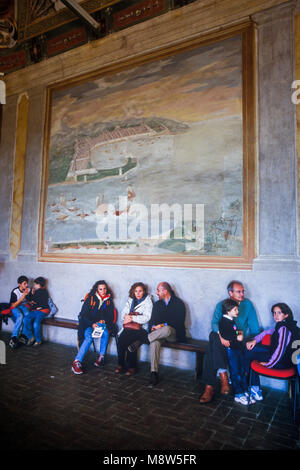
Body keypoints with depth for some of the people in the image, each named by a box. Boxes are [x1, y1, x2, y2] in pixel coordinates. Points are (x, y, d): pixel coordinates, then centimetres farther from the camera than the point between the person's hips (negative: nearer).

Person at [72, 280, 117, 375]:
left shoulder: (108, 301, 10)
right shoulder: (90, 298, 0)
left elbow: (111, 316, 13)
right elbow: (83, 314, -4)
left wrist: (104, 321, -8)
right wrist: (92, 324, -18)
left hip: (102, 323, 3)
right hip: (88, 324, -2)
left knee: (105, 333, -31)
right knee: (89, 337, -31)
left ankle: (101, 357, -23)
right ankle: (77, 362, -32)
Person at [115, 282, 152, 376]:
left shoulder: (148, 301, 2)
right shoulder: (130, 300, 19)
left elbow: (146, 318, -8)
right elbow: (123, 312, 15)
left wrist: (132, 318, -13)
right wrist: (126, 316, -8)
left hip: (140, 328, -4)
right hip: (128, 327, 5)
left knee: (128, 339, -30)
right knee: (121, 338, -25)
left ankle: (132, 366, -16)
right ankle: (120, 364, -10)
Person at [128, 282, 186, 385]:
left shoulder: (178, 303, 0)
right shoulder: (157, 304, 16)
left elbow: (180, 322, -9)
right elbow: (152, 320, 11)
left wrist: (164, 325, -17)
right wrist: (153, 326, -13)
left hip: (174, 334, -3)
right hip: (158, 332, 4)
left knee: (166, 329, -40)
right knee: (154, 342, -33)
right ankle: (154, 372, -31)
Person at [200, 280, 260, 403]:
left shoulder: (247, 304, 10)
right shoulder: (221, 305, 9)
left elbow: (254, 326, 8)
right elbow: (214, 323, -6)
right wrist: (221, 336, -25)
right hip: (223, 338, 1)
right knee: (213, 336, -34)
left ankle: (210, 386, -25)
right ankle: (223, 376, -36)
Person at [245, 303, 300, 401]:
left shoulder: (284, 328, -23)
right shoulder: (281, 326, 7)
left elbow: (280, 350, -29)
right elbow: (267, 332, 16)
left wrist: (268, 364, -20)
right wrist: (254, 340, 3)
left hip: (282, 362, -9)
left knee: (249, 353, -3)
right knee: (252, 348, 10)